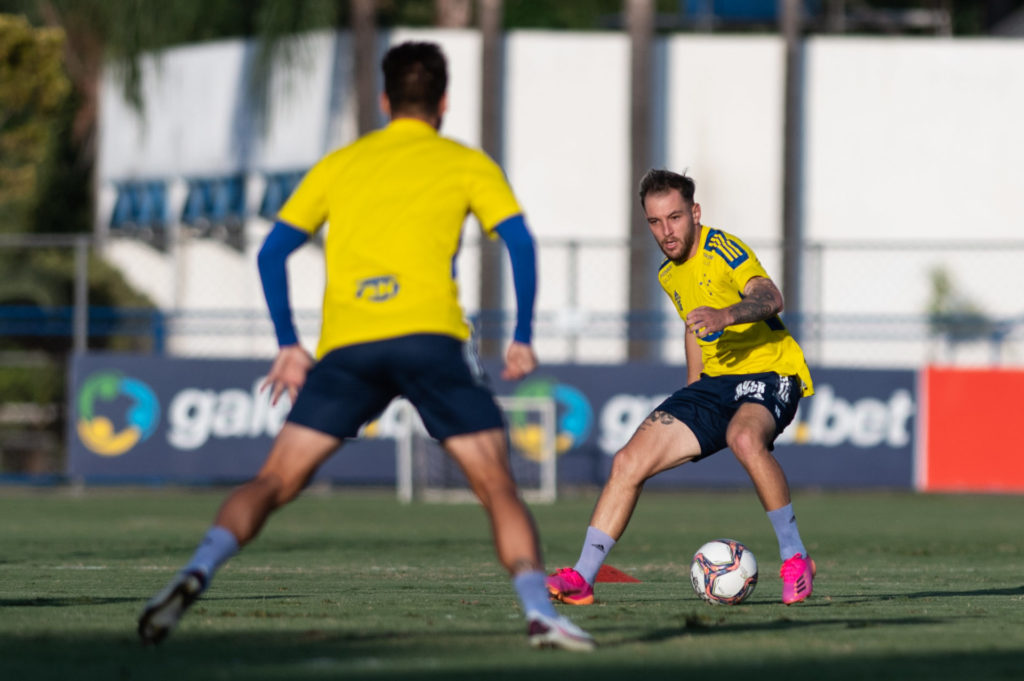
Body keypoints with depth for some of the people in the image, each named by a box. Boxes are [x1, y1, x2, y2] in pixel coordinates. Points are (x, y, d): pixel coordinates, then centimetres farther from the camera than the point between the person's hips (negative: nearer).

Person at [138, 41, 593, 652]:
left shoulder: (338, 165, 23)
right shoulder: (467, 164, 15)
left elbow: (272, 252, 19)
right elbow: (520, 242, 3)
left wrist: (289, 345, 21)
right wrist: (523, 339, 7)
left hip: (346, 348, 2)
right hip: (431, 337, -2)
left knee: (275, 482, 5)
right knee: (498, 487, 5)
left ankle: (199, 571, -17)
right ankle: (540, 611, -11)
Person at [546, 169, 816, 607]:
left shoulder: (722, 250, -15)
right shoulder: (670, 275, 12)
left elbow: (770, 298, -33)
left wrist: (728, 314, -52)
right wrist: (691, 400, 27)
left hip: (769, 374, -8)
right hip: (715, 382, 8)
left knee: (744, 438, -40)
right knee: (630, 460, -6)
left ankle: (795, 558, -23)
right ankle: (581, 578, -1)